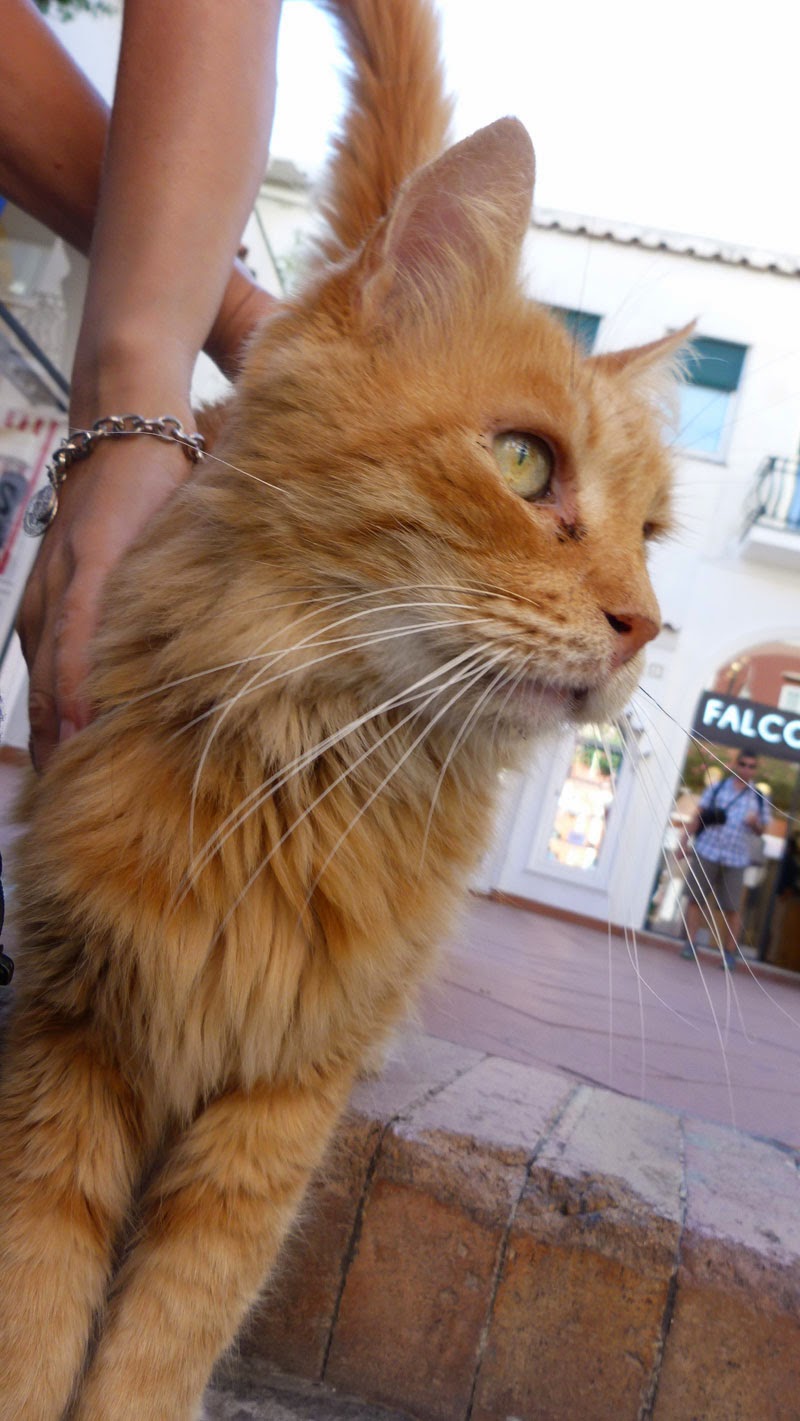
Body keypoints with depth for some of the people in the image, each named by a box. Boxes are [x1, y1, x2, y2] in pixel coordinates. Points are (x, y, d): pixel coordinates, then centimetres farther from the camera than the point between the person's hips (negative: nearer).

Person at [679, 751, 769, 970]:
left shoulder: (758, 798, 9)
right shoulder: (717, 788, 7)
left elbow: (762, 829, 14)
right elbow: (699, 816, 8)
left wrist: (755, 823, -10)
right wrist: (685, 840, 3)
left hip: (736, 859, 0)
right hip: (706, 851, 0)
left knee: (732, 908, 0)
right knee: (696, 898, 2)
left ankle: (730, 952, 9)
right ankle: (690, 943, 11)